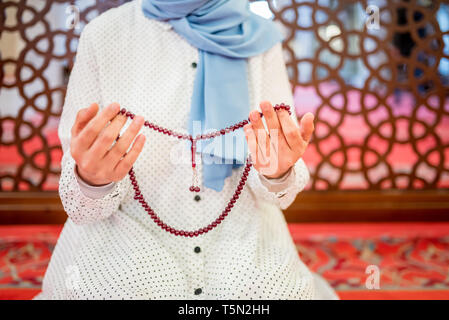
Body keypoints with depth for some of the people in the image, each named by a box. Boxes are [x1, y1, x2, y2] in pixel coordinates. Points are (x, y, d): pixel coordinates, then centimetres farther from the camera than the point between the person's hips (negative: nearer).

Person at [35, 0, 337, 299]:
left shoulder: (261, 38, -1)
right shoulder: (104, 35, -6)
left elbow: (276, 192, -1)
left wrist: (278, 174, -24)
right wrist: (92, 179, -28)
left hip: (242, 240, 2)